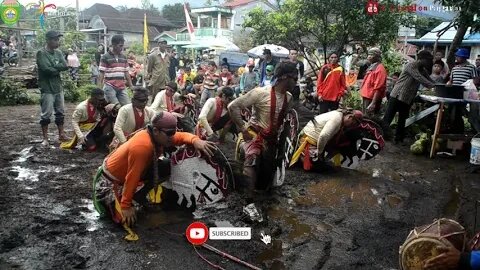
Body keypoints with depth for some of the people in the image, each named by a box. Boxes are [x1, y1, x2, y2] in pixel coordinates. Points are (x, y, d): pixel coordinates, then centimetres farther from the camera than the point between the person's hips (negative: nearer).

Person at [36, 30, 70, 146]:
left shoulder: (58, 52, 10)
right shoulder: (41, 53, -9)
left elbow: (65, 66, -3)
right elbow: (46, 69, -20)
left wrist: (53, 67, -13)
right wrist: (58, 68, -7)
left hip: (58, 87, 6)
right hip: (47, 88, -6)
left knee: (60, 112, 12)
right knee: (46, 114, -1)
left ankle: (61, 135, 24)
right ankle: (45, 138, 7)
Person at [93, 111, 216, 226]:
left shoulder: (158, 137, -12)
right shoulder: (142, 146, -37)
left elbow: (182, 136, -4)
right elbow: (132, 178, -32)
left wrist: (196, 141, -28)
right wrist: (126, 206, -25)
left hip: (122, 173, 8)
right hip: (109, 180, -8)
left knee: (168, 166, -5)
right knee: (125, 219, -17)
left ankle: (139, 195, 12)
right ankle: (101, 197, 10)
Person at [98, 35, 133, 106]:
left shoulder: (123, 57, 13)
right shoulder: (105, 57, -3)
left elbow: (126, 73, 18)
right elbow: (101, 74, -4)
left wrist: (131, 86, 14)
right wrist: (100, 89, -9)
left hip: (122, 88, 5)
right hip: (110, 87, -5)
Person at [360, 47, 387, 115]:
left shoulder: (380, 69, -14)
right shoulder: (371, 67, 16)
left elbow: (378, 88, -22)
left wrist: (373, 103, -27)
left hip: (372, 100, -10)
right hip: (366, 98, 10)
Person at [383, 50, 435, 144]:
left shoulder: (423, 70, 13)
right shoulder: (411, 65, -13)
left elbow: (429, 81, 6)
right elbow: (419, 78, -23)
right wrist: (433, 85, -29)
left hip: (408, 98, 8)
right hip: (397, 95, -8)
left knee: (402, 120, 12)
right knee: (387, 118, -5)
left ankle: (399, 139, 19)